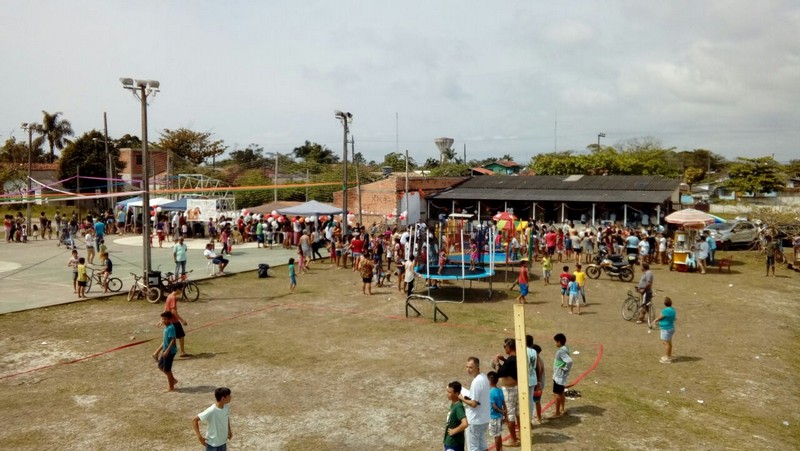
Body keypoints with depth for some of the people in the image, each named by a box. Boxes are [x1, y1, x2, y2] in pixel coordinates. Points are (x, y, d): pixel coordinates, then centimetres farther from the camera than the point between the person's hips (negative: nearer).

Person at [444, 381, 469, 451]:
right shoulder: (453, 404, 5)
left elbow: (465, 424, -37)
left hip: (454, 444, -9)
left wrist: (454, 431, -23)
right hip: (449, 442, 9)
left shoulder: (458, 407, -23)